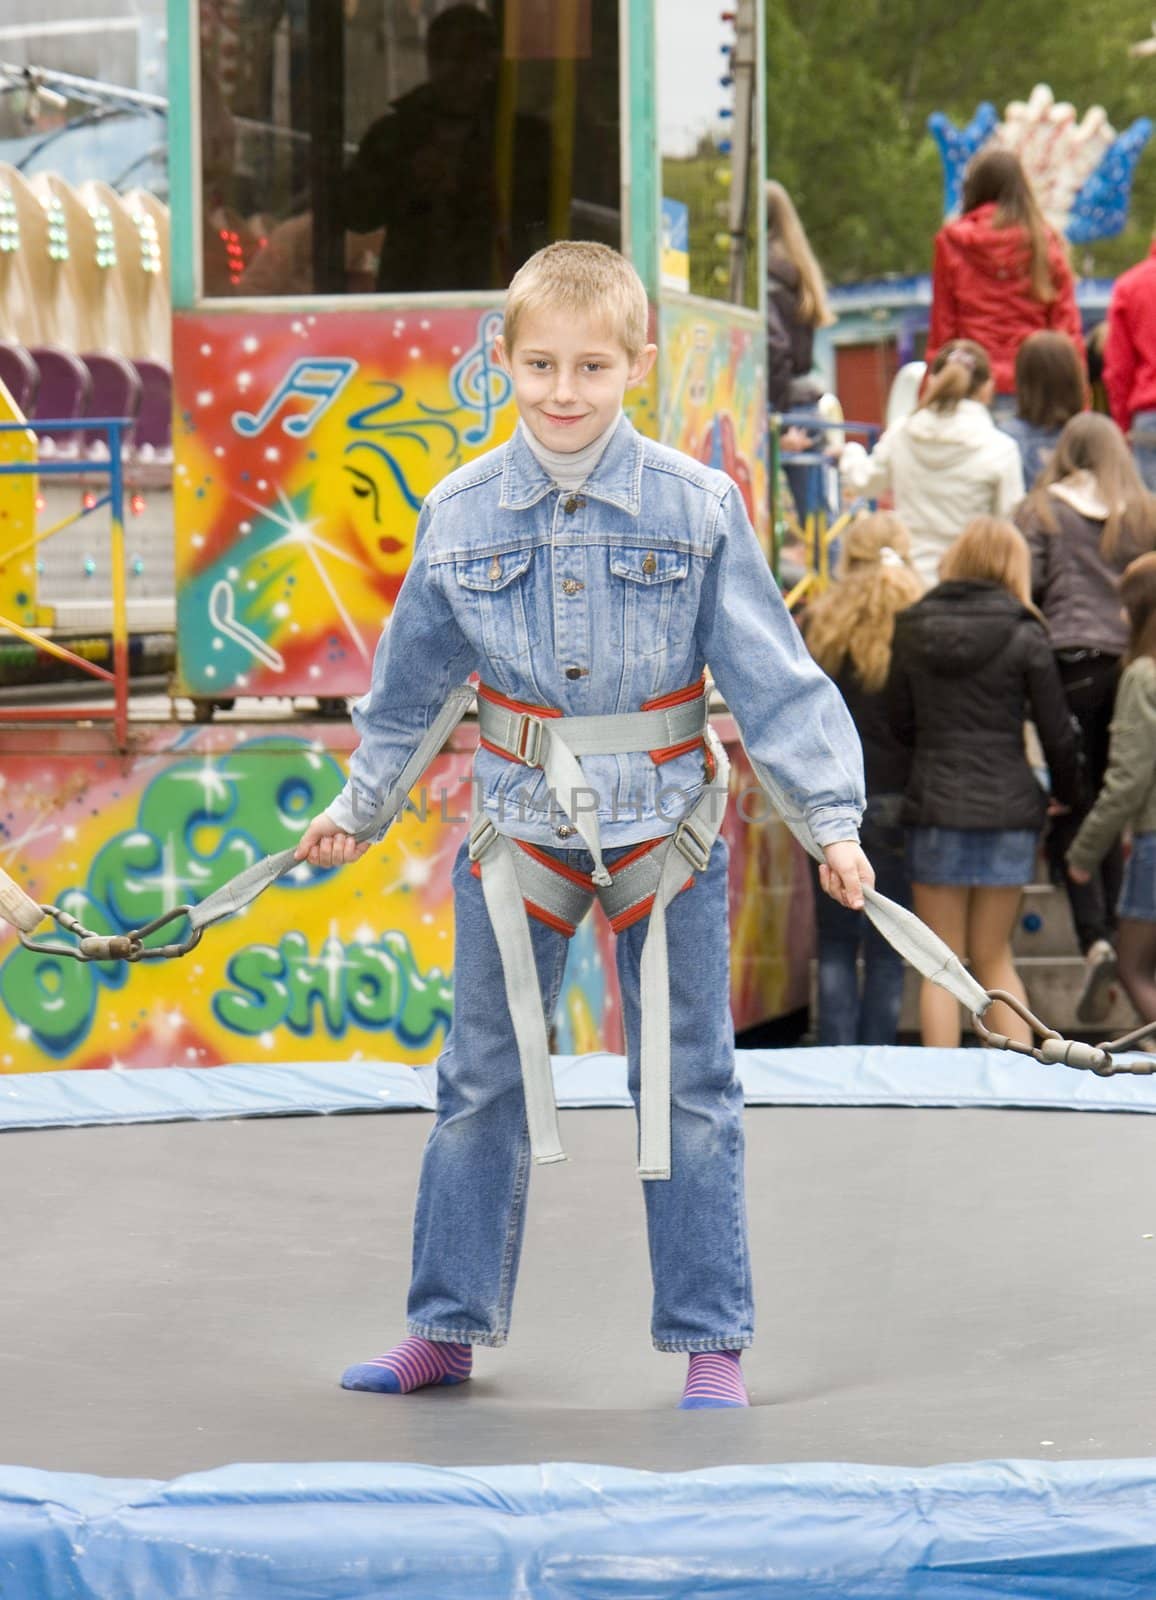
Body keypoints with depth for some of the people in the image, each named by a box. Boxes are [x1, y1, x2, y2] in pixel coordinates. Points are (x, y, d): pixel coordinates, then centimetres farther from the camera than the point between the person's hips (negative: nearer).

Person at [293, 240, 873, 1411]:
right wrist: (358, 807, 18)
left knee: (690, 1091, 5)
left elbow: (770, 676, -6)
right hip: (517, 822, 2)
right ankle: (447, 1328, 23)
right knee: (482, 1084, 11)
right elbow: (412, 685, 10)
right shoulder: (459, 515, -4)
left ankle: (710, 1343, 14)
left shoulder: (696, 508, -10)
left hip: (666, 823, -2)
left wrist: (831, 816, -10)